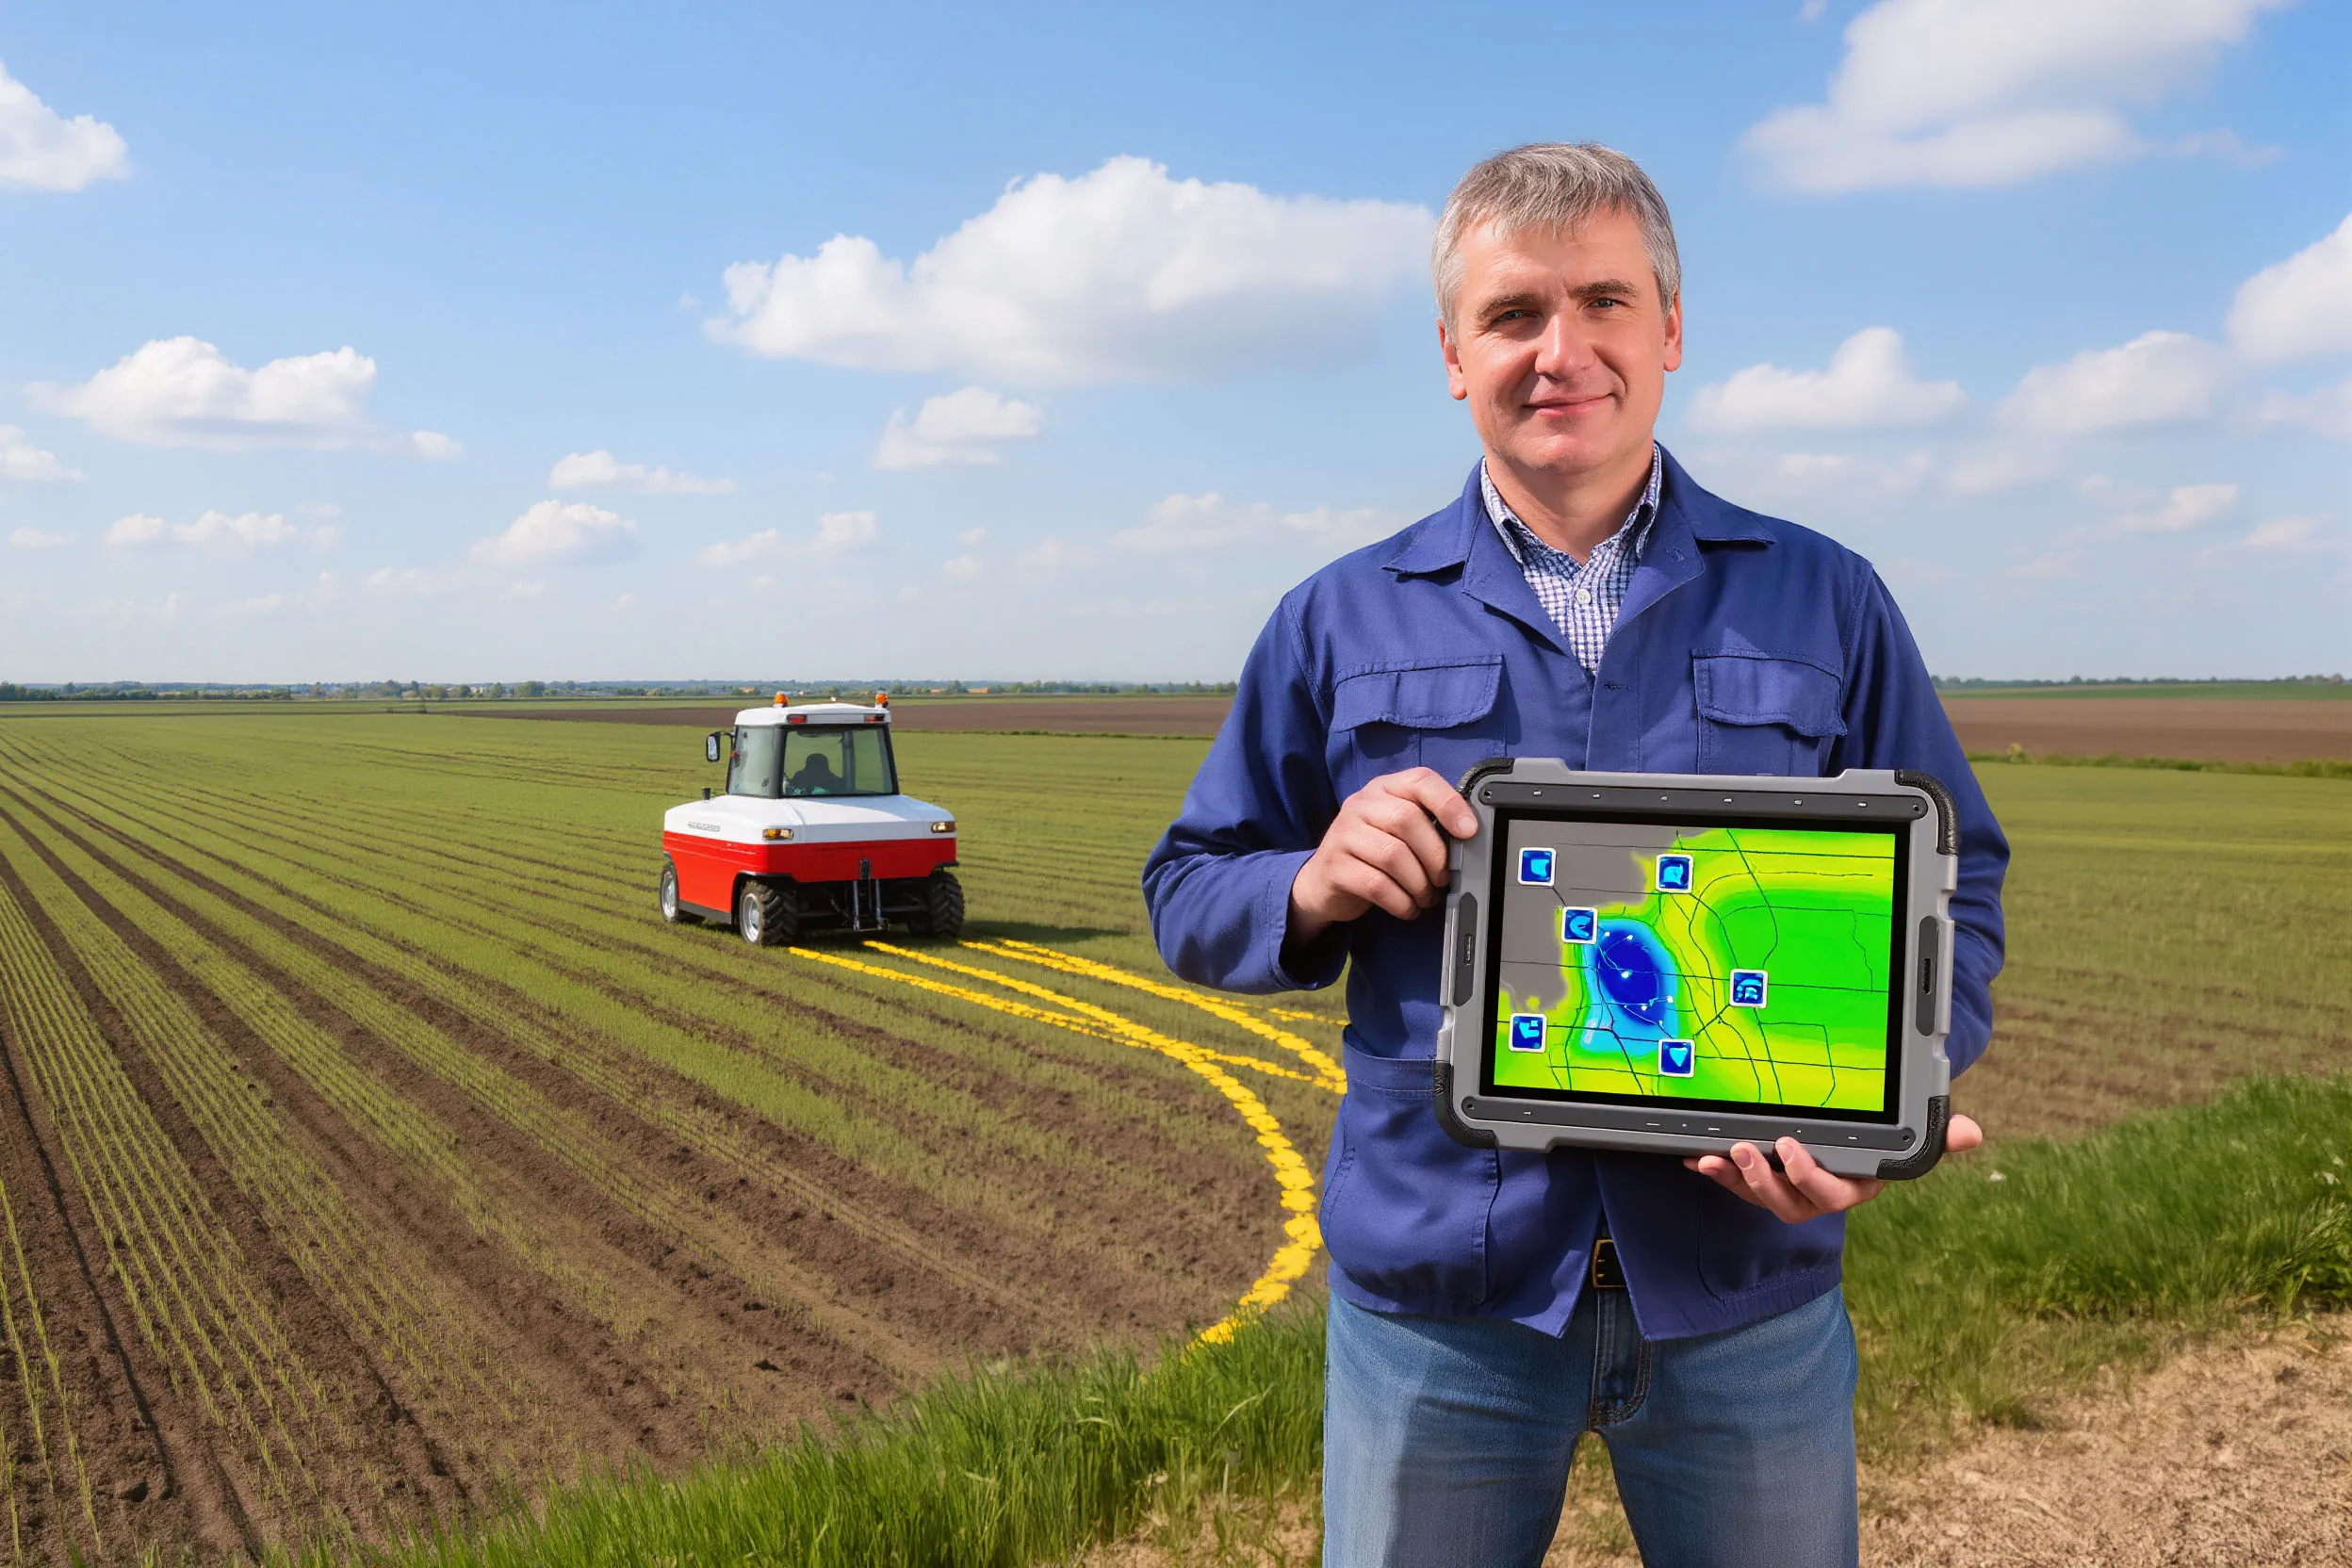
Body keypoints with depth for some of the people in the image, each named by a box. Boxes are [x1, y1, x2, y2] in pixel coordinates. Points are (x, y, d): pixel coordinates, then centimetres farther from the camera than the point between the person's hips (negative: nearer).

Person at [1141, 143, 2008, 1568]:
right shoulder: (1341, 624, 5)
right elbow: (1190, 892, 9)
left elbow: (1952, 889, 6)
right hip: (1436, 1291, 0)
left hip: (1746, 1291, 1)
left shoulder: (1827, 604, 5)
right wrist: (1312, 887, -14)